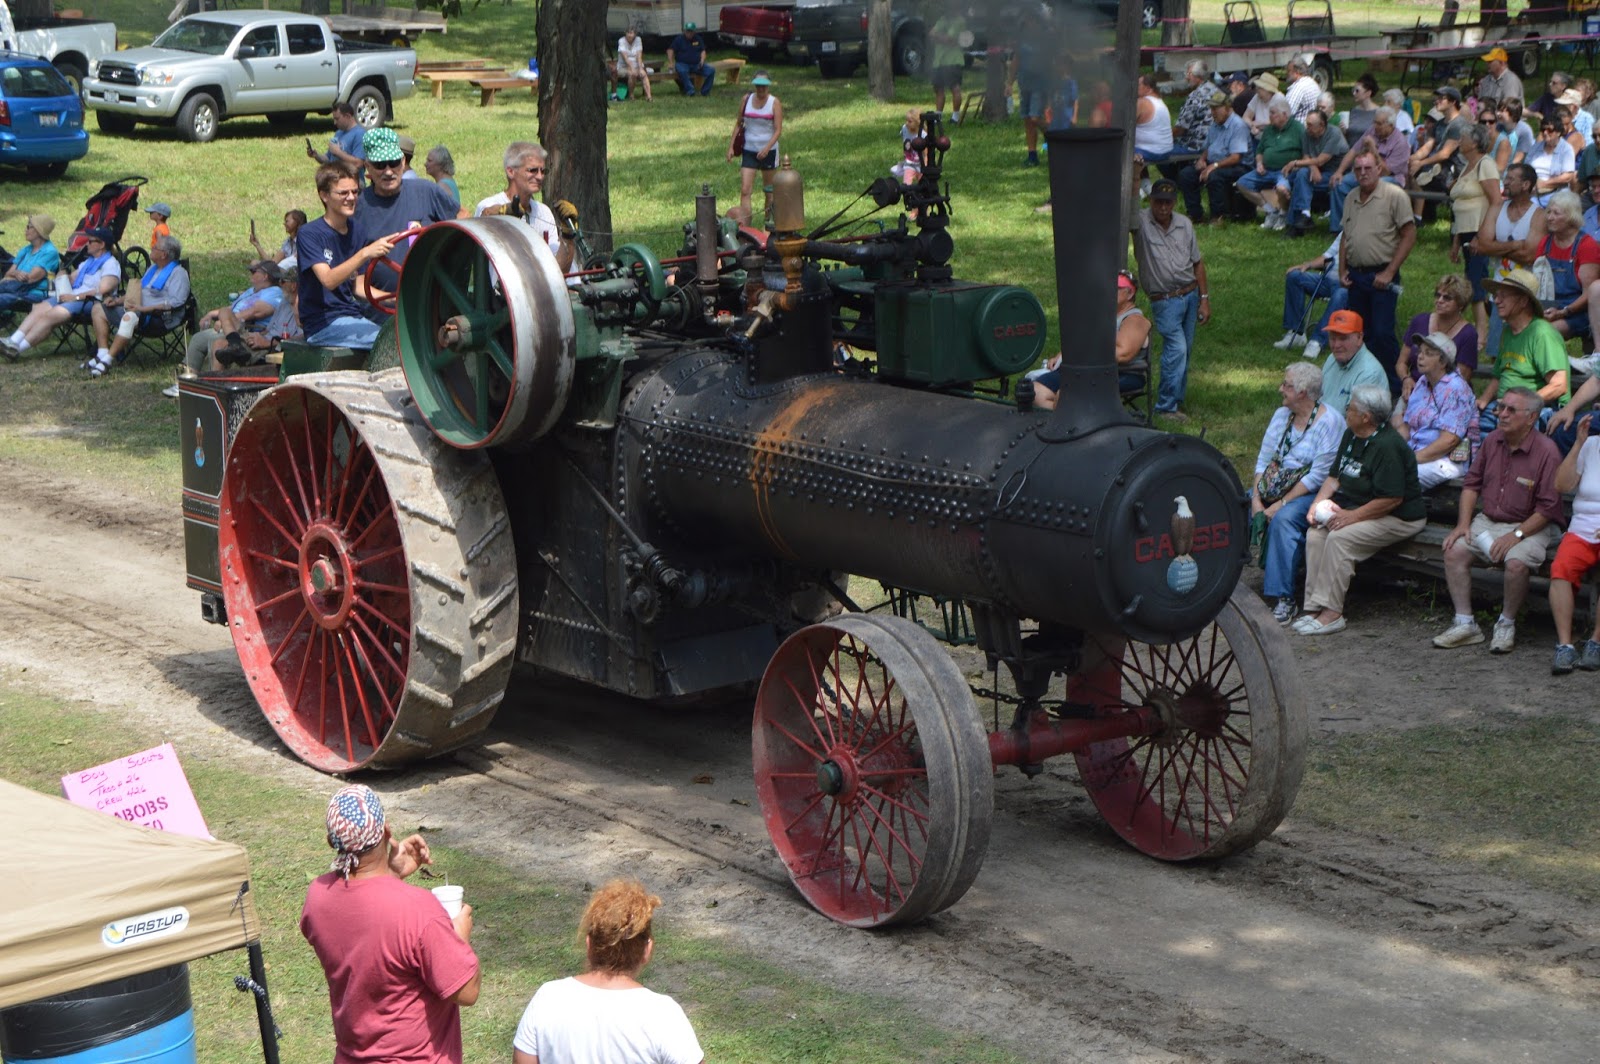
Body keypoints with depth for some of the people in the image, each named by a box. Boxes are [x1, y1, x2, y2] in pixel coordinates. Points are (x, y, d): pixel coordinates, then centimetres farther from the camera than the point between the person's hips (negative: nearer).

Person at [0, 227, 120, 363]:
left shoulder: (110, 264, -5)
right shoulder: (89, 262, 26)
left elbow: (103, 291, -18)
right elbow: (71, 279, 33)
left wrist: (75, 297, -19)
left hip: (90, 302, -9)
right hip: (72, 297, 9)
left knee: (50, 315, -27)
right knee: (39, 309, -14)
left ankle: (17, 348, -30)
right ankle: (13, 342, -26)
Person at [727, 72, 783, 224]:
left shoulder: (775, 103, -6)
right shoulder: (746, 100, 2)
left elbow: (778, 130, -12)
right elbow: (738, 124, 12)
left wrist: (767, 148, -26)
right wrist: (731, 146, 6)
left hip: (768, 151, -1)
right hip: (749, 150, 1)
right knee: (745, 190, -12)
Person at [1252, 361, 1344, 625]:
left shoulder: (1330, 422, -12)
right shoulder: (1281, 415, 11)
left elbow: (1318, 476, -17)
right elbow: (1263, 460, 8)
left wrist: (1281, 503, -20)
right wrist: (1256, 498, -8)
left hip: (1311, 494, -7)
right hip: (1273, 488, 7)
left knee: (1284, 519, -35)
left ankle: (1283, 597, -34)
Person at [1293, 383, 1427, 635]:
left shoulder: (1387, 446, -22)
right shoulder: (1351, 436, 9)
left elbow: (1392, 499, -26)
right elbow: (1335, 477, 17)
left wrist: (1352, 516, -23)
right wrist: (1317, 503, -1)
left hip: (1399, 519, -9)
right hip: (1356, 509, 9)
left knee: (1340, 538, -28)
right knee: (1315, 533, -11)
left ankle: (1332, 614, -26)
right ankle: (1314, 607, -15)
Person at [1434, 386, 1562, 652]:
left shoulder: (1546, 453, -14)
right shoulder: (1492, 441, 5)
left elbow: (1547, 508, -15)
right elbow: (1471, 484, 12)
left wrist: (1516, 535, -21)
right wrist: (1463, 524, -1)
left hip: (1531, 527, -6)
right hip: (1488, 521, 6)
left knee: (1517, 563, -34)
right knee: (1454, 550, -17)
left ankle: (1507, 625, -9)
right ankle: (1465, 624, -10)